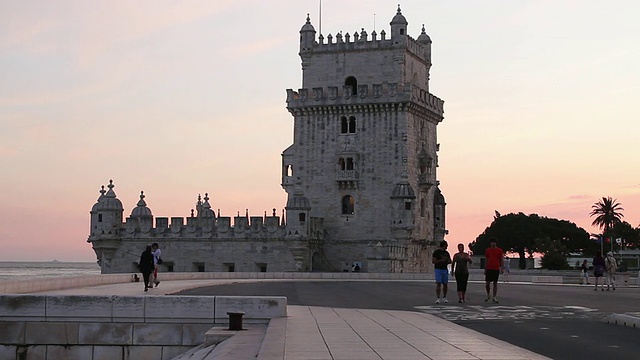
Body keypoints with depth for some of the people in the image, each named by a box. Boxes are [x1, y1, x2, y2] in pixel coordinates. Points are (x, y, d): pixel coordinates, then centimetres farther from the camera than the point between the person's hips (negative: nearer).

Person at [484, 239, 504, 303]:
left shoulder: (499, 250, 2)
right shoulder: (488, 250, 7)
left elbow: (502, 260, 2)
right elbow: (486, 261, 12)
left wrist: (502, 268, -8)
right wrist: (485, 270, 10)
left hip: (496, 269, -1)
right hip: (489, 269, 1)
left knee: (495, 283, 1)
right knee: (487, 283, -4)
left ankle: (494, 297, 5)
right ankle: (488, 295, 17)